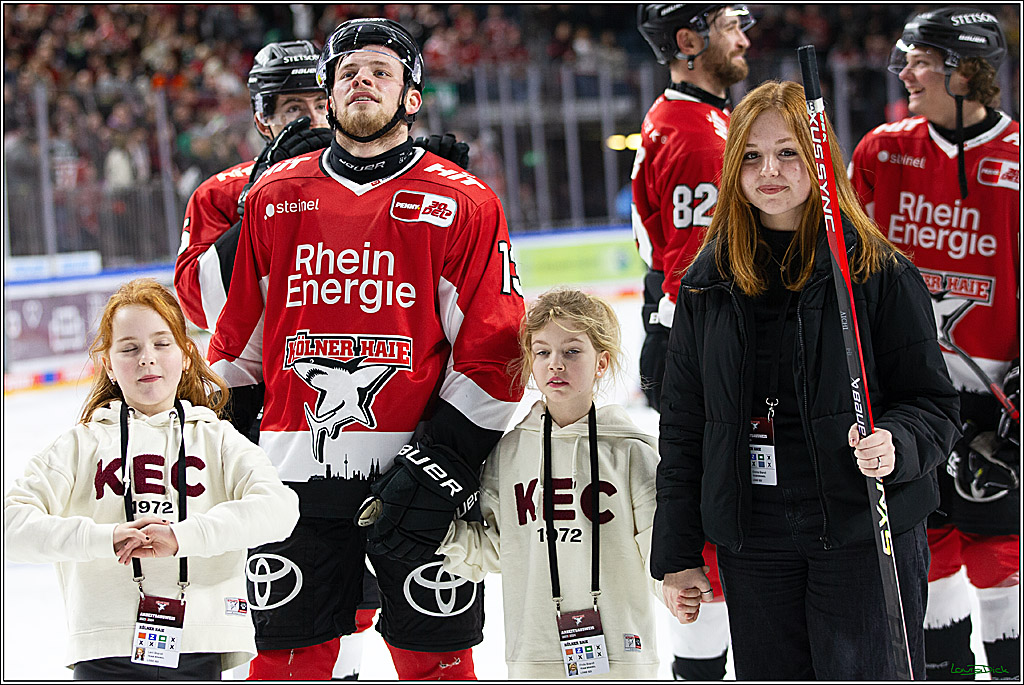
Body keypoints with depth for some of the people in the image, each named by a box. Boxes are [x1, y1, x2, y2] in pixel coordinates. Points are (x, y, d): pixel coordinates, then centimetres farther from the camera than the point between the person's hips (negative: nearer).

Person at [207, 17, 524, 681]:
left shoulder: (464, 203, 1)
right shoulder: (275, 197, 11)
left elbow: (493, 346, -3)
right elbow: (240, 336, 16)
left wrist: (445, 454, -12)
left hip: (414, 472, -2)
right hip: (296, 471, 3)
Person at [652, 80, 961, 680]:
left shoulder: (879, 271, -3)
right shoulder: (708, 281, 9)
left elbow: (934, 404, 0)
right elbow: (683, 425, 12)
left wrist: (896, 444, -23)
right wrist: (677, 556, 10)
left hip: (865, 538, -3)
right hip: (753, 549, 4)